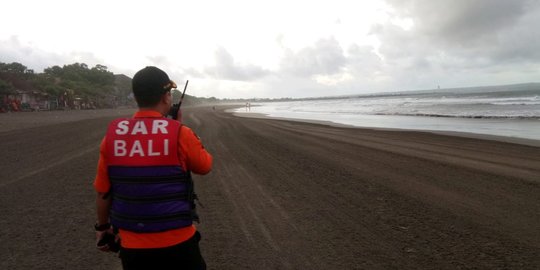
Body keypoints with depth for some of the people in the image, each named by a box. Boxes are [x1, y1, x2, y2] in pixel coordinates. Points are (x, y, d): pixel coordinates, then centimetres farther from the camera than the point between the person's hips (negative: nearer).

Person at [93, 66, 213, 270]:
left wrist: (102, 226, 20)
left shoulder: (112, 135, -4)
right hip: (178, 243, -3)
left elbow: (102, 191, 4)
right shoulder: (180, 134, -15)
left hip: (132, 246, 3)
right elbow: (205, 166, 4)